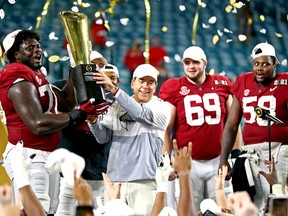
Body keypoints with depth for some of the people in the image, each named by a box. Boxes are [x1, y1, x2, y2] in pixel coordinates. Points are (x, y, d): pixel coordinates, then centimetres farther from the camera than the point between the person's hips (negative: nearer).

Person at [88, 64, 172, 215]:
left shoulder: (161, 108, 2)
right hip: (115, 179, 3)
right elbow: (103, 137, 6)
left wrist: (114, 90, -25)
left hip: (144, 181, -3)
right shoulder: (118, 107, 13)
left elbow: (142, 114, -18)